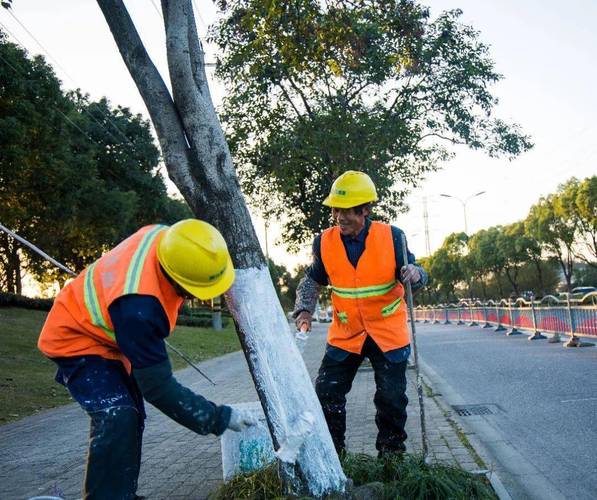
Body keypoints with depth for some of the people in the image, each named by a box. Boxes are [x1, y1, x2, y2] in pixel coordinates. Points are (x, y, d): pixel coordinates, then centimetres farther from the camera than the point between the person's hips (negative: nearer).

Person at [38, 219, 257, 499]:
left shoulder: (167, 238, -24)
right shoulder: (138, 309, -44)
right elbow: (158, 387, -34)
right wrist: (220, 419, -27)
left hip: (106, 330, 9)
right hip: (76, 338, -9)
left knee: (130, 417, 14)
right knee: (117, 417, -27)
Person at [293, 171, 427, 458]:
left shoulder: (391, 237, -12)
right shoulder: (324, 242, -6)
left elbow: (411, 275, -6)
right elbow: (312, 280, 7)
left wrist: (414, 274, -30)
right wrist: (304, 310, -8)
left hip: (389, 333, -1)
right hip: (344, 335, 2)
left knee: (391, 398, 5)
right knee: (327, 393, 0)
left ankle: (391, 455, 27)